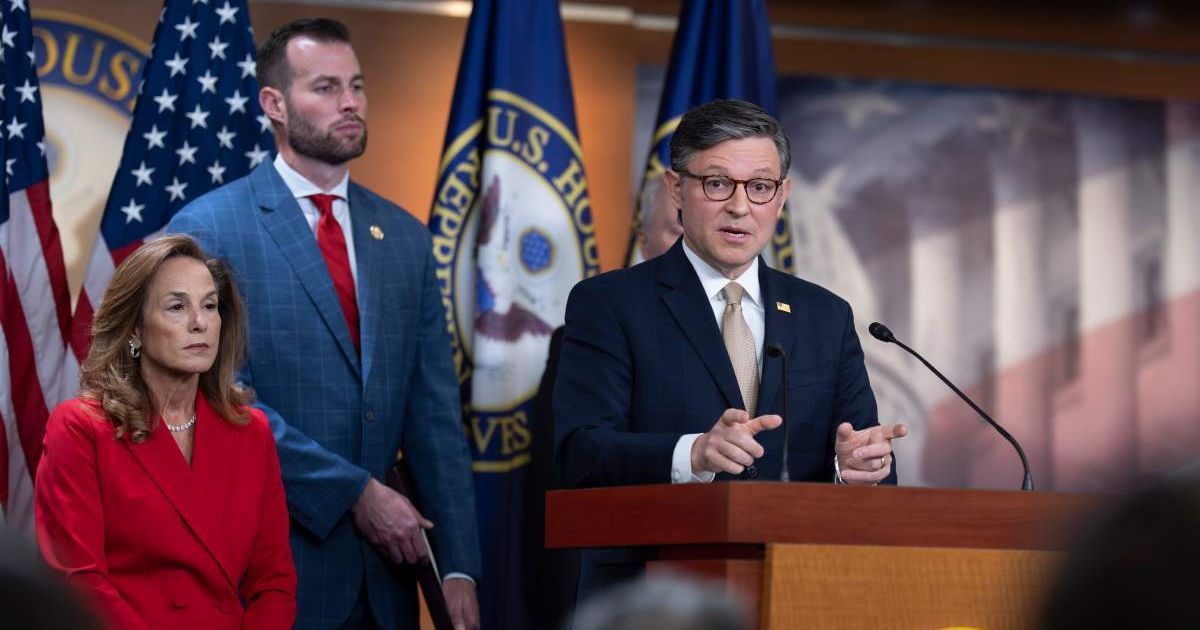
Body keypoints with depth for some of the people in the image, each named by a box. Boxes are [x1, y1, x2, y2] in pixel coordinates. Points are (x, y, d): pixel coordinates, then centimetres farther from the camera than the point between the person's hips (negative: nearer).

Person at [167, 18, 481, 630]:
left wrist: (458, 568, 1)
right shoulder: (207, 230, -5)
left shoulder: (405, 238, 11)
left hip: (382, 579, 5)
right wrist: (356, 494, -15)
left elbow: (434, 417, 9)